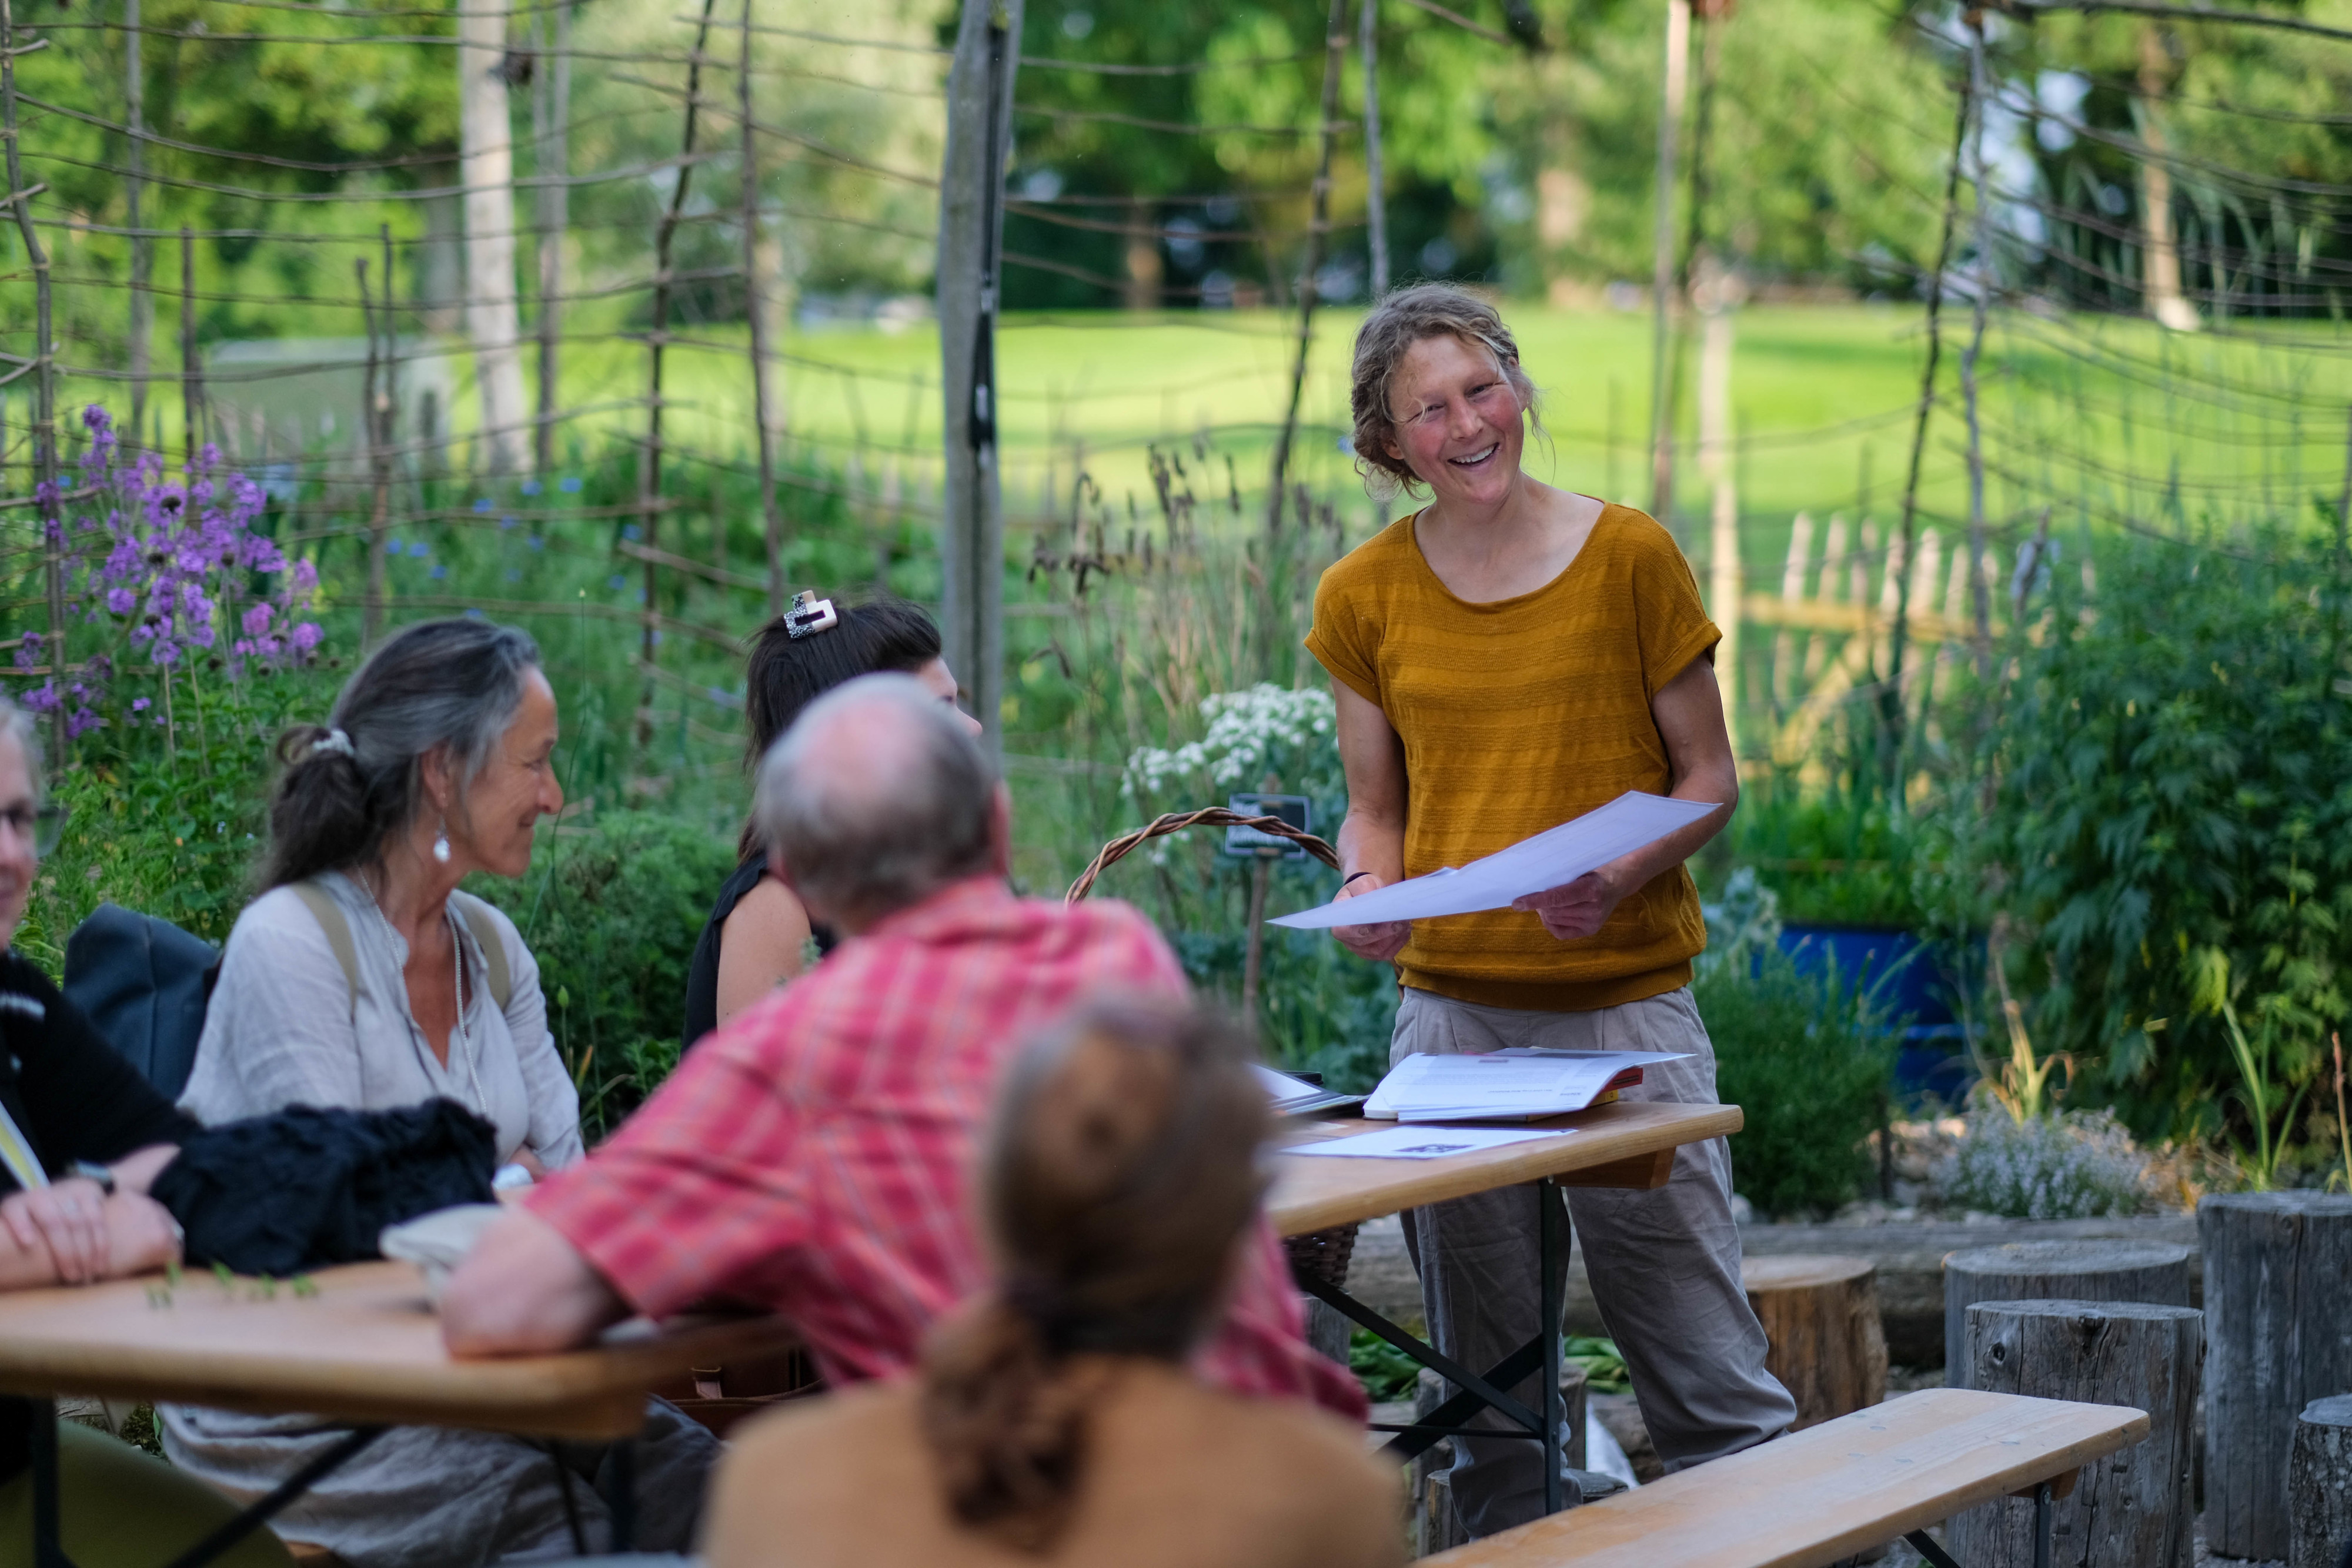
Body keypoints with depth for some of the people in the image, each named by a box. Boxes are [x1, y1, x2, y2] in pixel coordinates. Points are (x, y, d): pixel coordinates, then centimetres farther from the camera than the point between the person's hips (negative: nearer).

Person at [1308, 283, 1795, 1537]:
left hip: (1628, 998, -2)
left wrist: (1616, 876, -15)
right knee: (1482, 1377, 6)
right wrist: (1369, 890, -7)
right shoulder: (1363, 596, 6)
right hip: (1450, 1005, 2)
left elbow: (1708, 779, 3)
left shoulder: (1629, 556, -1)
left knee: (1705, 1368, -4)